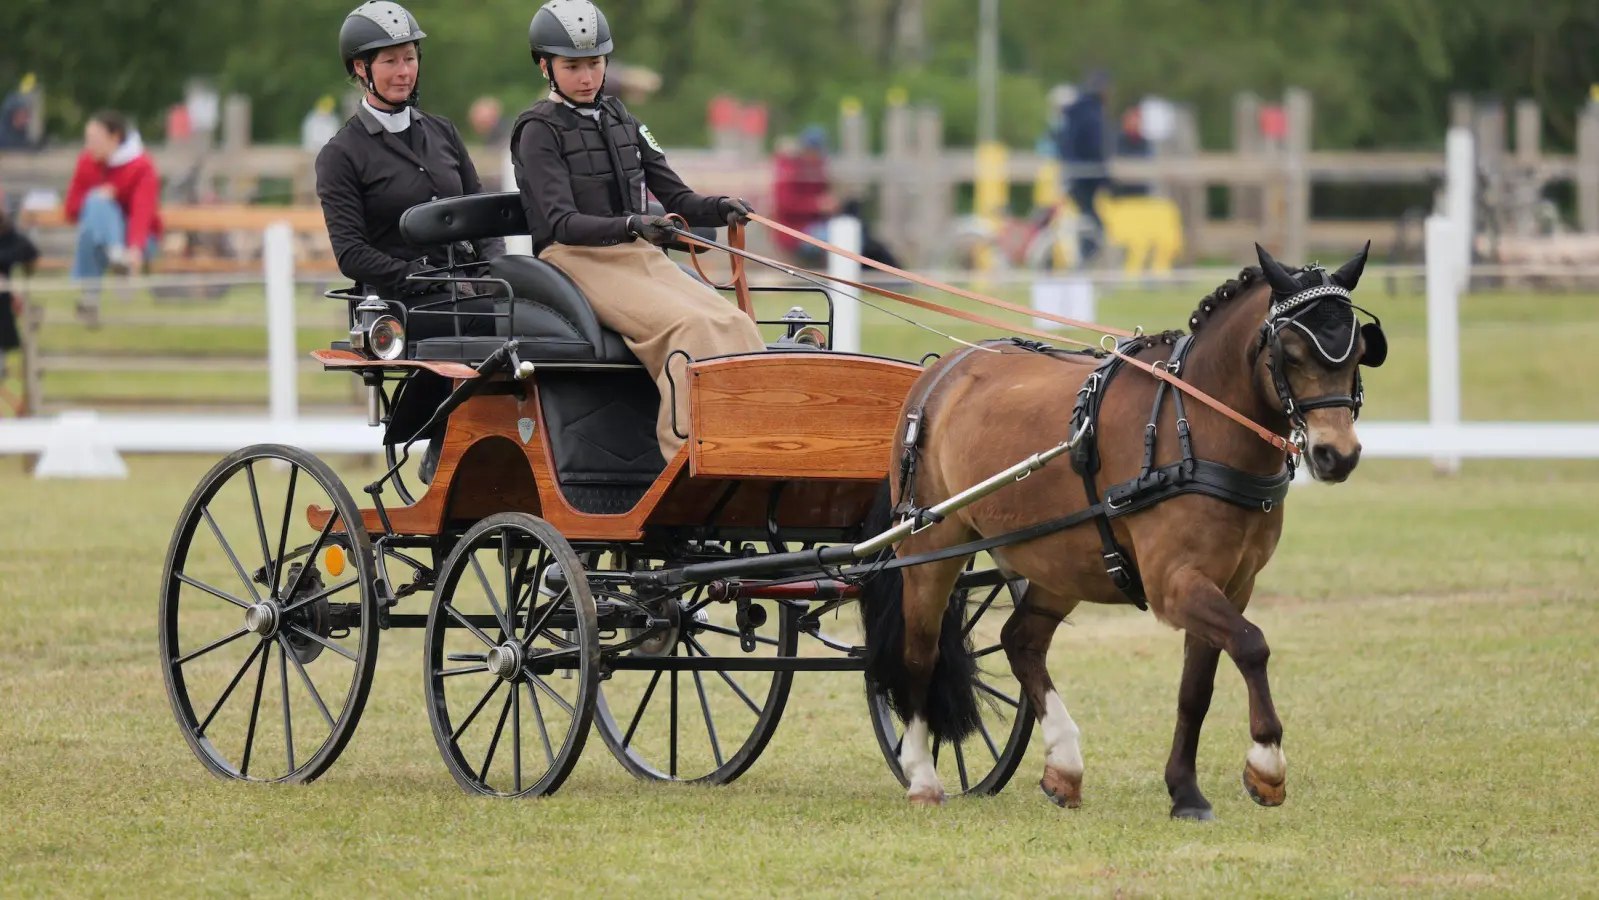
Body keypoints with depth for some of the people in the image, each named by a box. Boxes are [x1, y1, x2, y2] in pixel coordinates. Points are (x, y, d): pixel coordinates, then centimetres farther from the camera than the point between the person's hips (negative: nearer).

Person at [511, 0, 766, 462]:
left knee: (734, 325, -21)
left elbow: (676, 198, 17)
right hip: (579, 261, -6)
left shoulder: (621, 121, 20)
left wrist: (721, 208, -6)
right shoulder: (539, 132, 0)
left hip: (639, 256, 6)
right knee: (687, 326, -32)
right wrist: (632, 225, -30)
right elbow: (563, 223, -13)